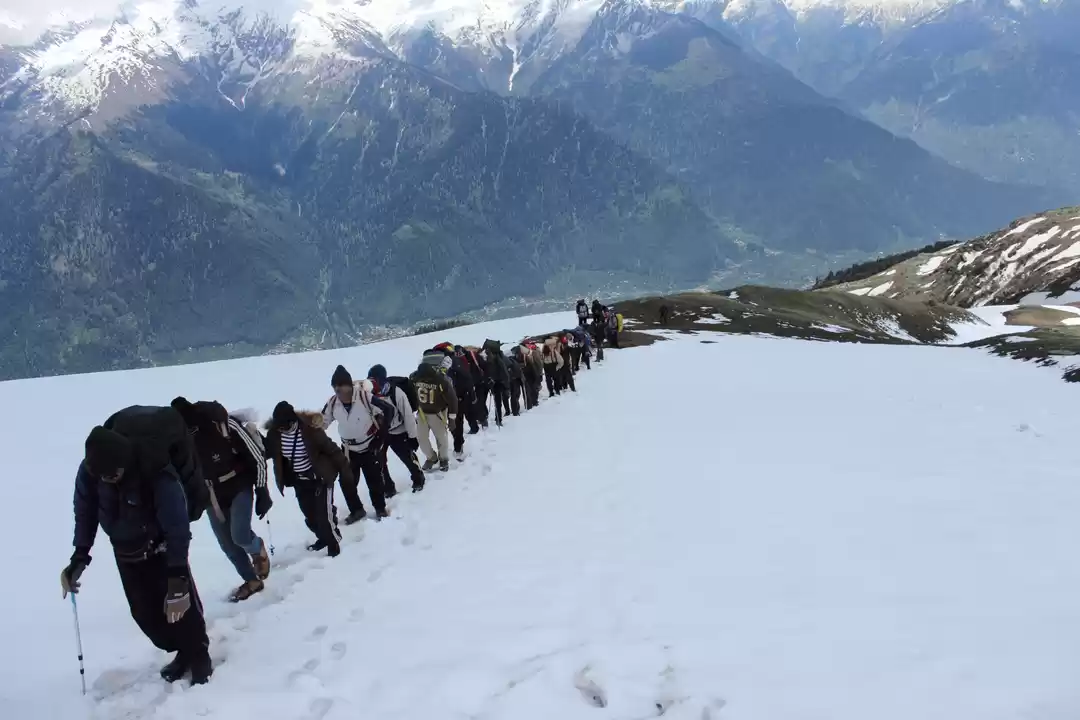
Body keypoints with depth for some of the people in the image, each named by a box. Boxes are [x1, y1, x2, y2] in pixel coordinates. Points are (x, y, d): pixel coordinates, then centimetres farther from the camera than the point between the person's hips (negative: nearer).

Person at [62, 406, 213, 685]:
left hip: (162, 548, -5)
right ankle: (181, 652, 28)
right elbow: (85, 512, -1)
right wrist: (80, 556, -4)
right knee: (144, 612, 7)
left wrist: (178, 578, -35)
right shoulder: (89, 471, -20)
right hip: (126, 552, 5)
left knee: (181, 603, -7)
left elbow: (178, 528, -33)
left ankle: (199, 656, 17)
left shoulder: (159, 474, -36)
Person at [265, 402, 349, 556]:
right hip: (300, 481, 5)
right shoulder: (274, 433, -13)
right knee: (309, 515, 16)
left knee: (324, 514, -6)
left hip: (320, 478, -5)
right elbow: (266, 452, 4)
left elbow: (333, 450, -19)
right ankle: (324, 538, 42)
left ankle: (334, 546, 15)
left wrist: (345, 473, -14)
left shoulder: (310, 429, -27)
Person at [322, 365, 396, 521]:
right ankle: (356, 510, 26)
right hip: (349, 449, 4)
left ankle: (380, 508, 31)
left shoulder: (365, 396, -26)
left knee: (375, 479, 7)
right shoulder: (332, 403, -13)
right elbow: (322, 422, 2)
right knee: (346, 482, 4)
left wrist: (381, 433, -16)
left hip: (370, 447, -4)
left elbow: (389, 409, -19)